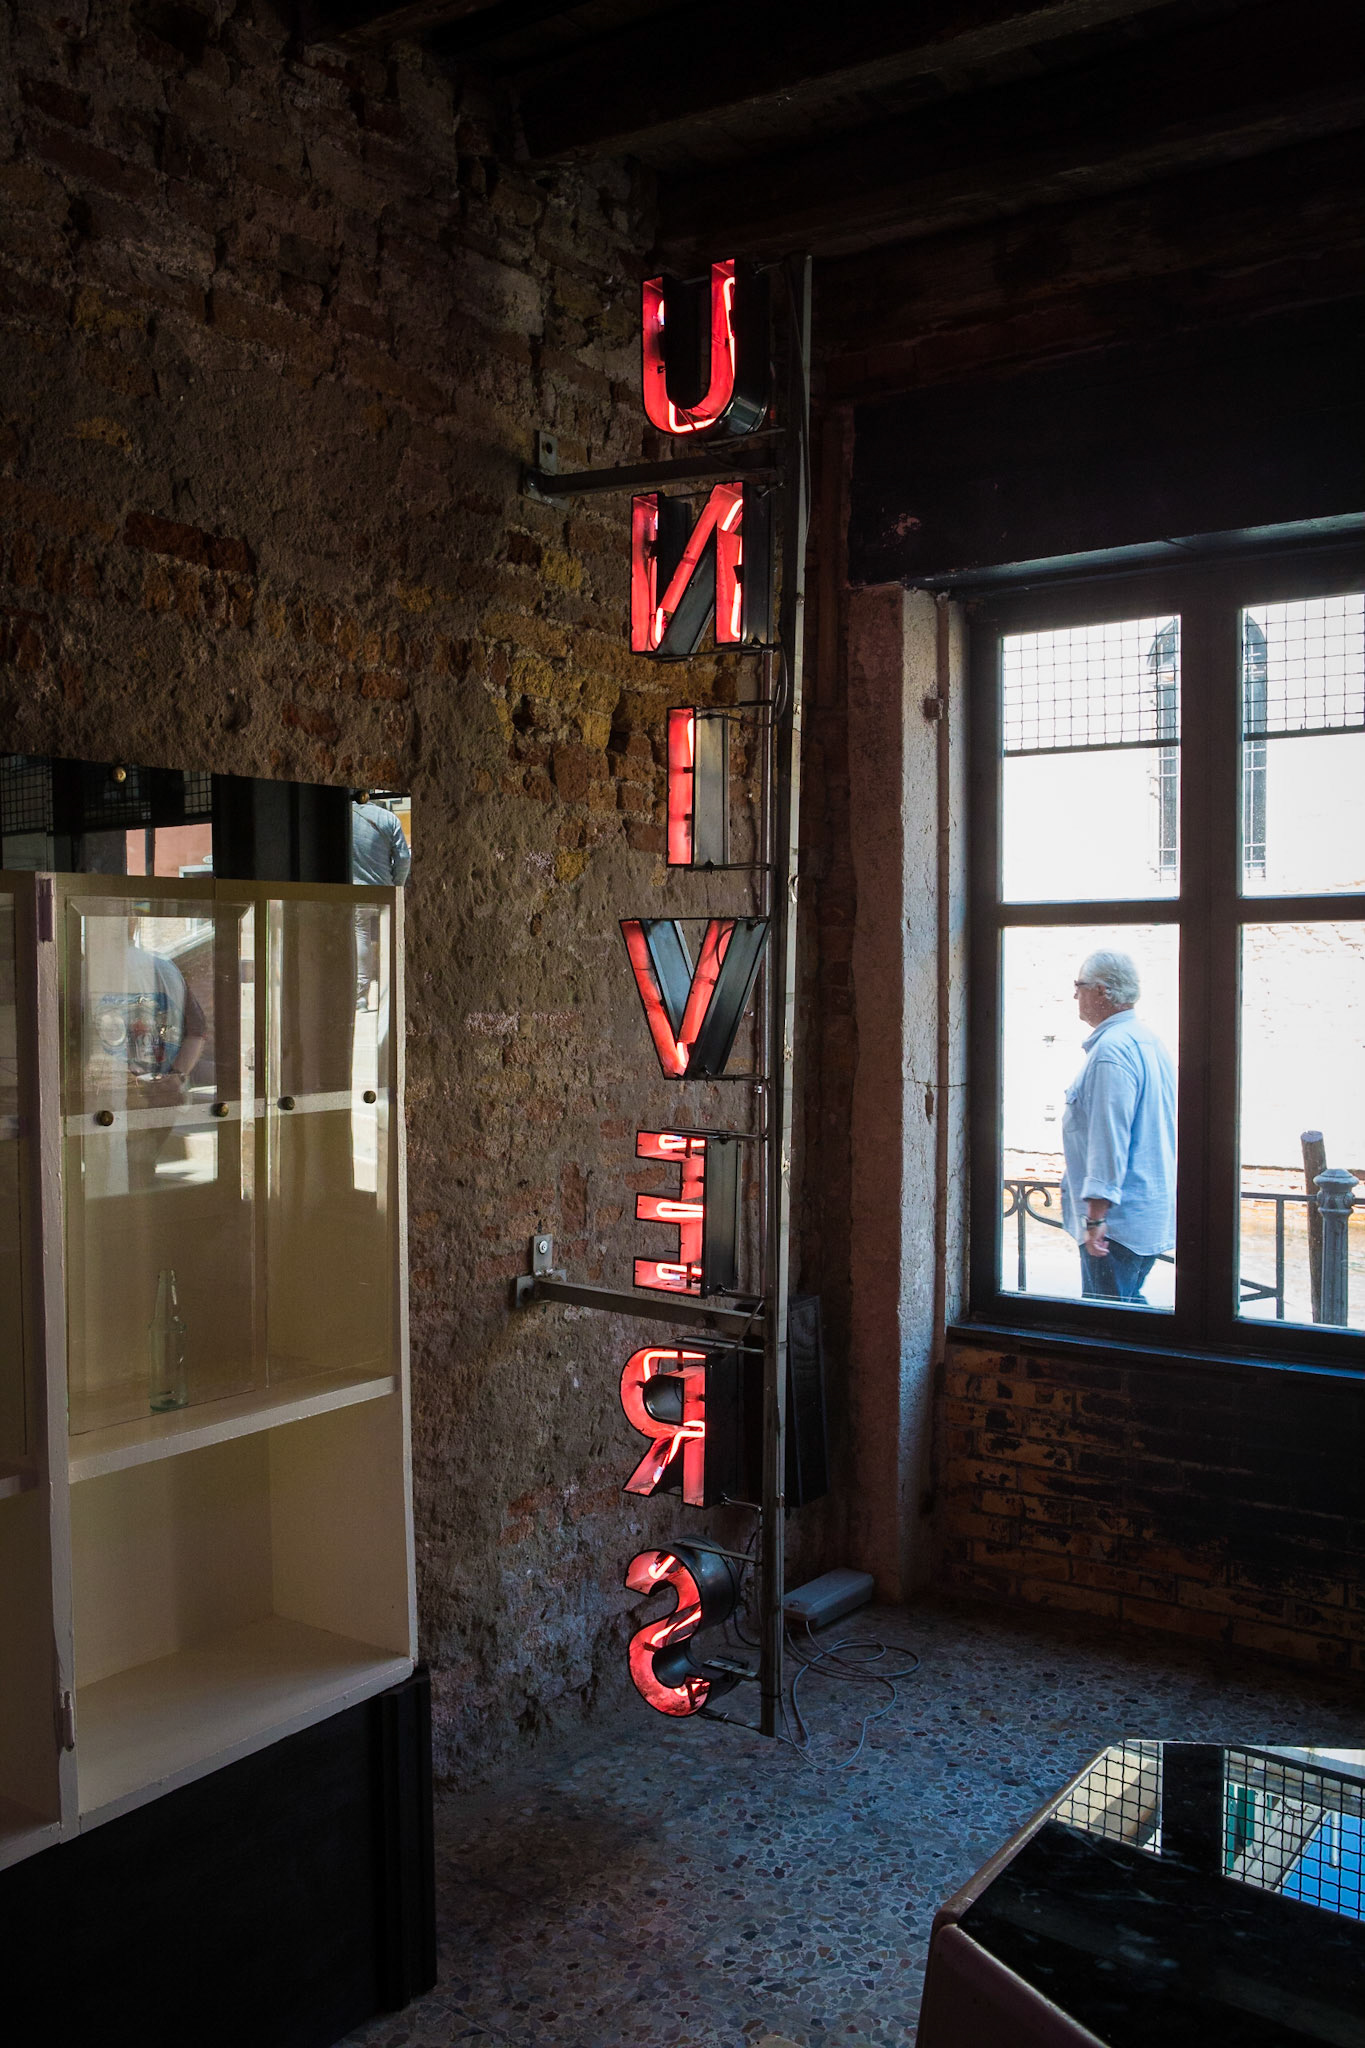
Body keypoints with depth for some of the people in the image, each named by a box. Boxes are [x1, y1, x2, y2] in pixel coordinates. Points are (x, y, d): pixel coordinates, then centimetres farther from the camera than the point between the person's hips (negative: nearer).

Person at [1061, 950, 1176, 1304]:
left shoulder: (1111, 1049, -19)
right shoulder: (1147, 1038, 14)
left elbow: (1109, 1139, -24)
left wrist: (1096, 1217, -23)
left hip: (1119, 1221, -10)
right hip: (1153, 1216, 10)